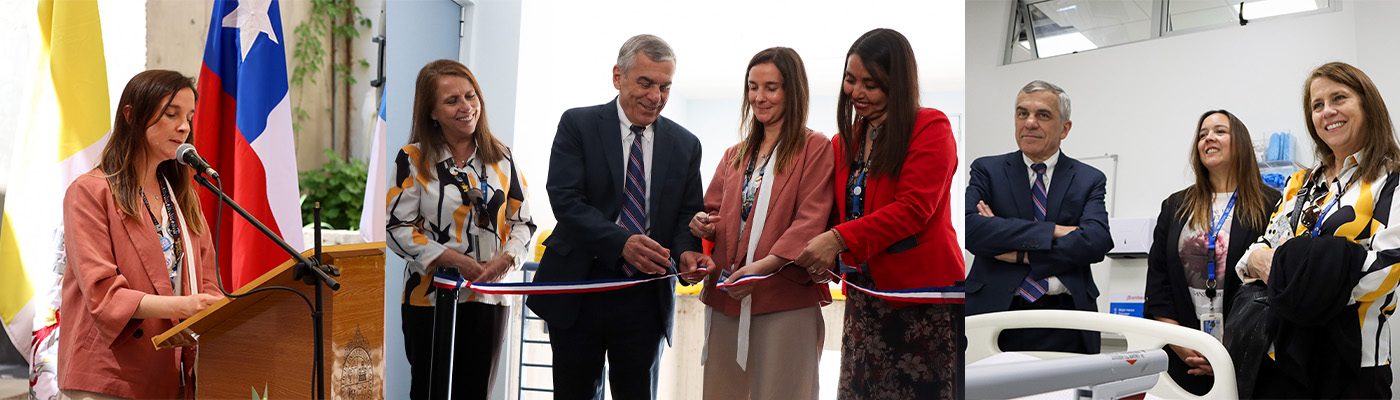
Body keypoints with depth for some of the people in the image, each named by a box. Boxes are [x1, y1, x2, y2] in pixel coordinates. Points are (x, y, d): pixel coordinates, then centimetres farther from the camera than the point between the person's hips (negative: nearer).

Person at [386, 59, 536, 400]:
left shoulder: (501, 158, 7)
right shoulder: (413, 159, -1)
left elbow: (523, 222, 9)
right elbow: (399, 229, -6)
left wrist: (504, 260, -12)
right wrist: (457, 261, -17)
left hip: (489, 298, 2)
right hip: (430, 298, -2)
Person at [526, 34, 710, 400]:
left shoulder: (685, 144, 8)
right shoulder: (577, 124, -1)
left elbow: (688, 213, 8)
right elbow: (565, 198, -12)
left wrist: (687, 252, -16)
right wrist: (621, 243, -26)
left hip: (646, 299, 2)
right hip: (578, 291, -2)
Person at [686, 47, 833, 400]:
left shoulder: (815, 148, 1)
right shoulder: (735, 155, 22)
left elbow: (811, 221, -10)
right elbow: (713, 210, 24)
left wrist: (766, 265, -23)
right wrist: (701, 223, -2)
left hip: (786, 298, -5)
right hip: (726, 298, 6)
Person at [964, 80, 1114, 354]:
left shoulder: (1089, 180, 11)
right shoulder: (987, 170, 9)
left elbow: (1097, 242, -7)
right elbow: (969, 228, -10)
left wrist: (1020, 254, -11)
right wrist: (1052, 231, -12)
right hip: (996, 316, -1)